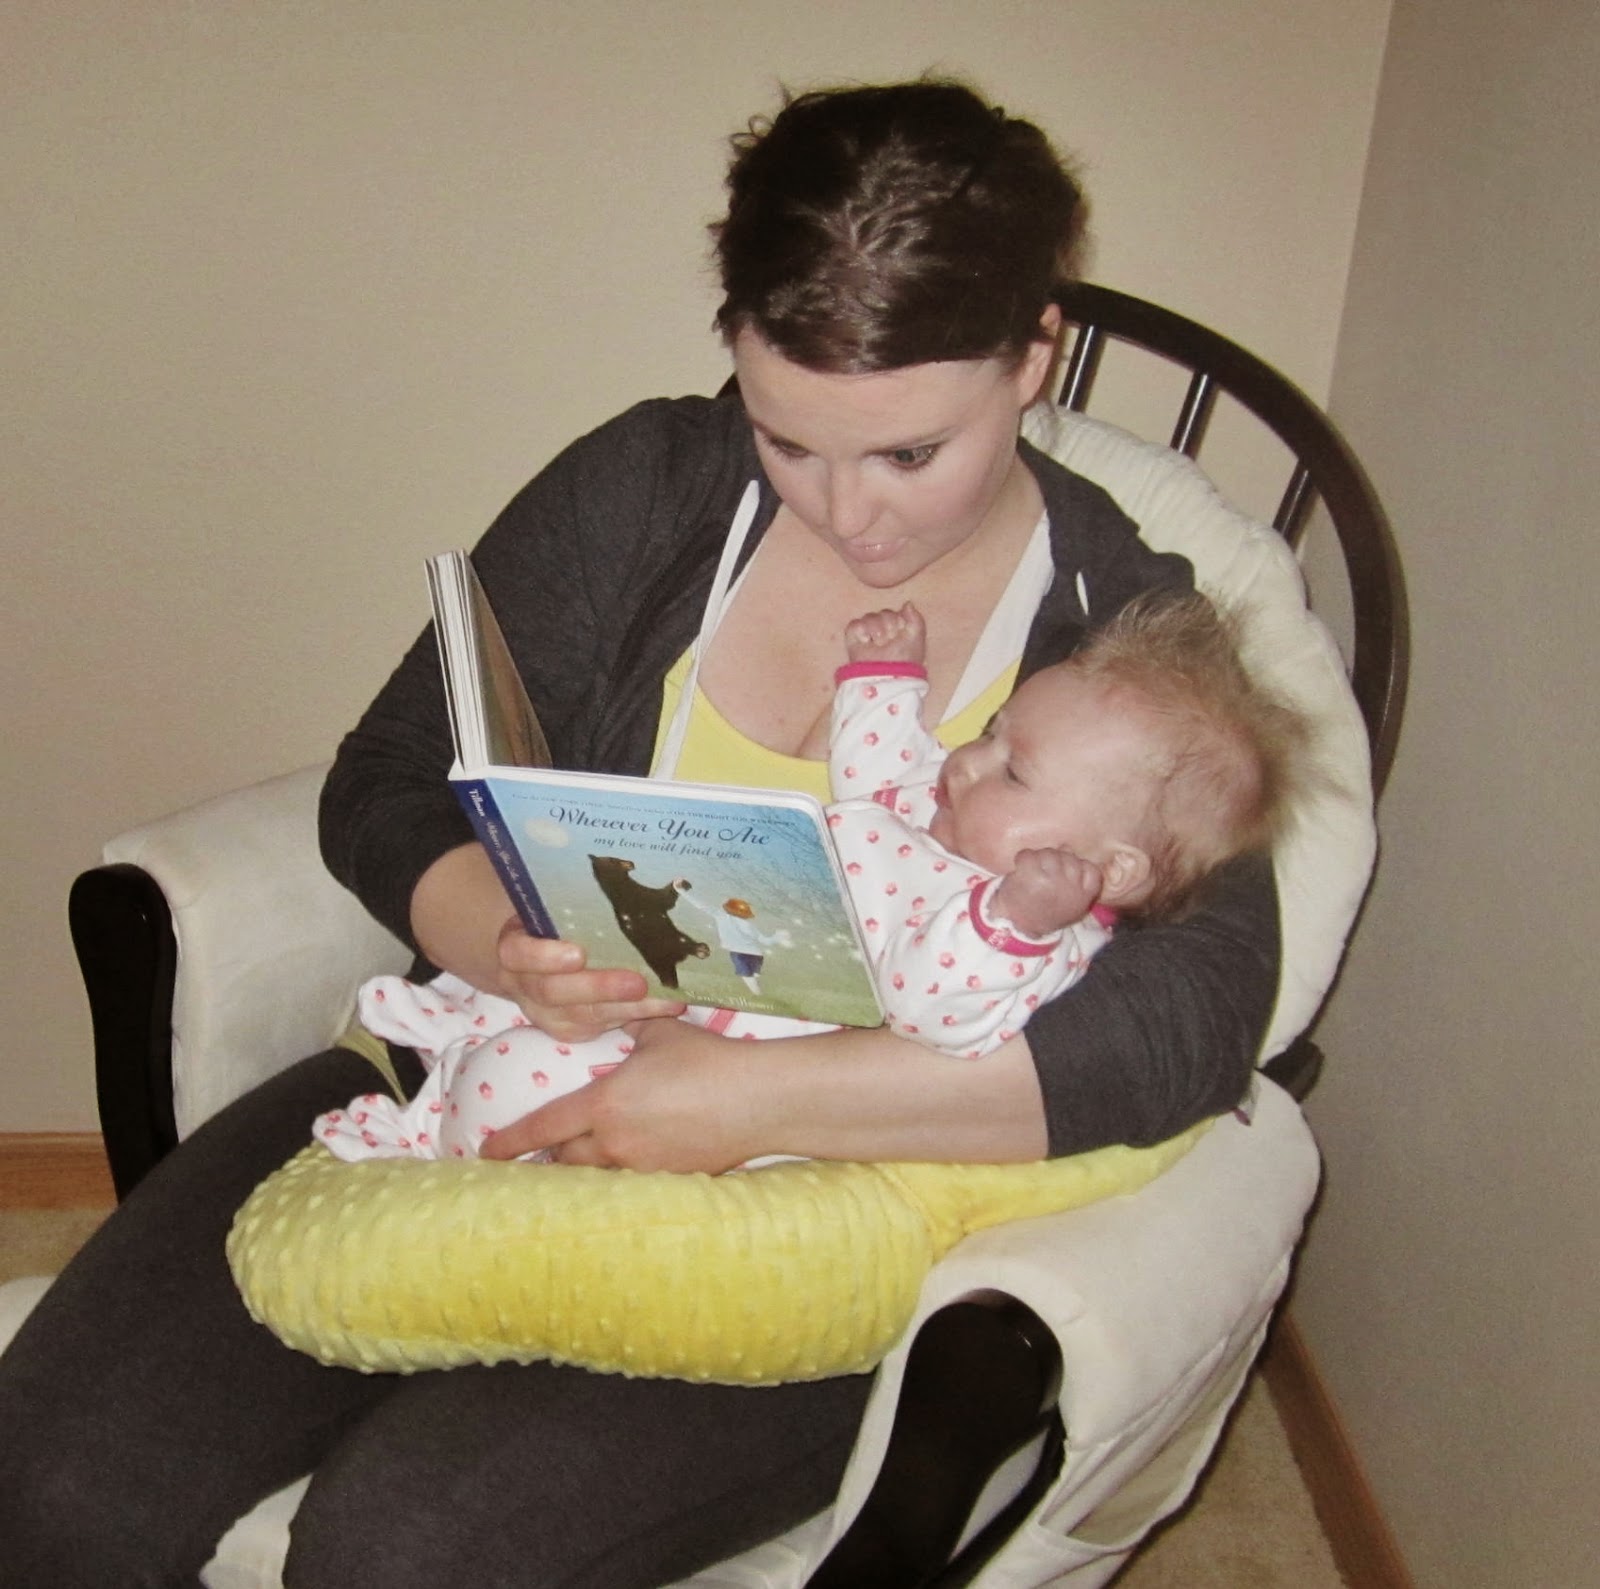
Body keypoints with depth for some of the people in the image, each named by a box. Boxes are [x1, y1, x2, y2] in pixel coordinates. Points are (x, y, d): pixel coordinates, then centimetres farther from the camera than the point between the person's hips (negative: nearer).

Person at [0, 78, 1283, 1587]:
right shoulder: (647, 487, 4)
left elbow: (1194, 1015, -20)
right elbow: (389, 785, 7)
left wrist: (759, 1096, -28)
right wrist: (502, 942, -17)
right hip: (485, 1071, 4)